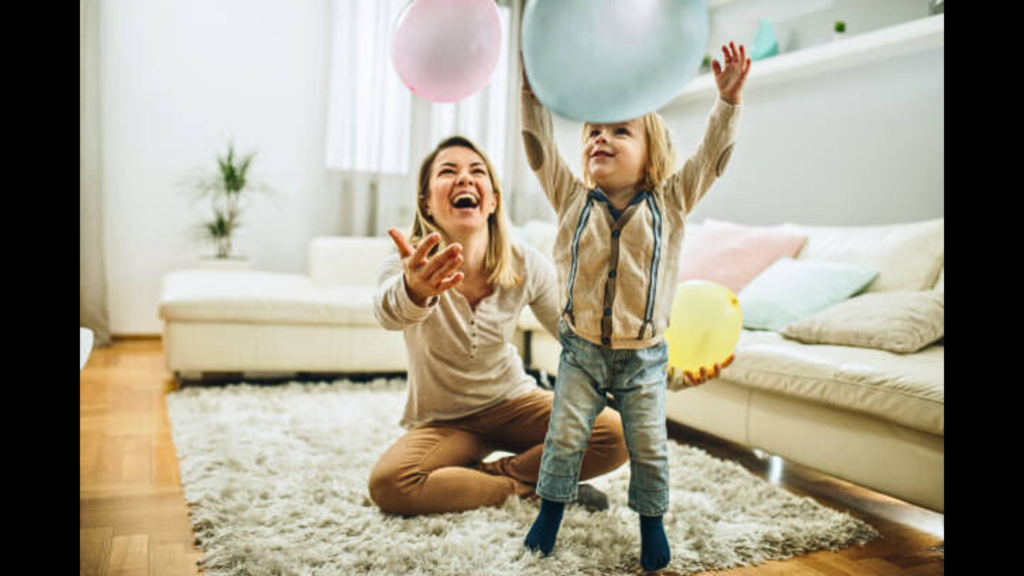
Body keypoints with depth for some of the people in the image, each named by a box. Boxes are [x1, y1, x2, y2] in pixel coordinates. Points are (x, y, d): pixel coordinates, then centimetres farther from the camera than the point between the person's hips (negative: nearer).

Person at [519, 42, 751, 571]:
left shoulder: (670, 203, -4)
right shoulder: (572, 200, -3)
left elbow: (712, 154, -11)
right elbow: (538, 141, -10)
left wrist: (728, 99, -24)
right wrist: (533, 82, -19)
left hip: (642, 357, 0)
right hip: (581, 350, 1)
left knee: (649, 447, 8)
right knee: (564, 437, 7)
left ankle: (651, 522, 30)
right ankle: (550, 512, 29)